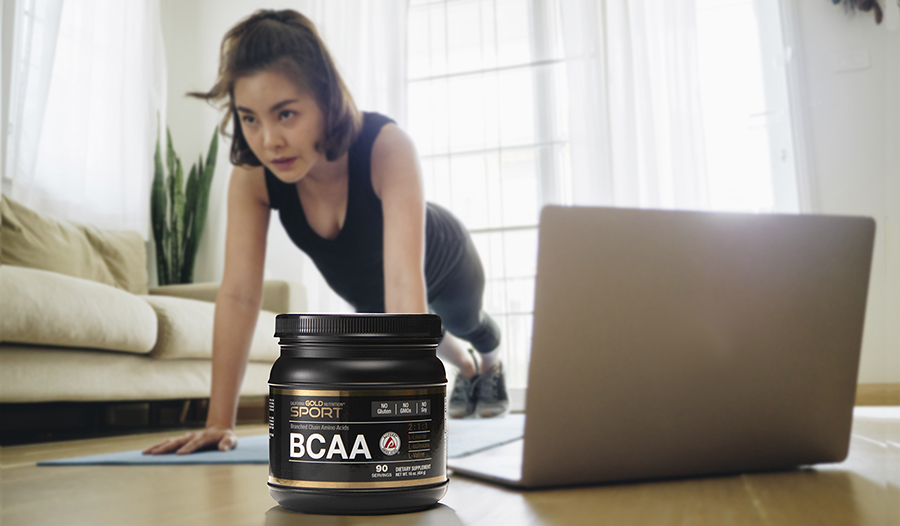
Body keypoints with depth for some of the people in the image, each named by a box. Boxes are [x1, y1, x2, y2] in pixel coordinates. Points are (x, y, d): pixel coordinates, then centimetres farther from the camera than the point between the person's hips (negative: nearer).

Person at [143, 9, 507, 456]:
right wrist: (219, 421, -37)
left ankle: (493, 366, 68)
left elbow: (404, 282, -55)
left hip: (439, 263, -3)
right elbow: (239, 293, -34)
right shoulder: (251, 174, -34)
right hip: (366, 293, 3)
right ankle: (466, 369, 68)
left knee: (467, 323, 32)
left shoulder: (387, 146, -46)